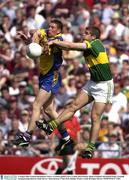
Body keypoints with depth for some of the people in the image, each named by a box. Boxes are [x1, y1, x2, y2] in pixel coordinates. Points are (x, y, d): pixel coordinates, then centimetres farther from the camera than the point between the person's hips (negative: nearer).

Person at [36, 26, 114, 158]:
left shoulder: (95, 44, -20)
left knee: (95, 117, -7)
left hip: (104, 85, -8)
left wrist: (53, 42, -12)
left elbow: (71, 46, -22)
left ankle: (91, 148, 0)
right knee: (74, 105, 3)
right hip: (92, 82, 8)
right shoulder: (88, 46, 6)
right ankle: (51, 126, 1)